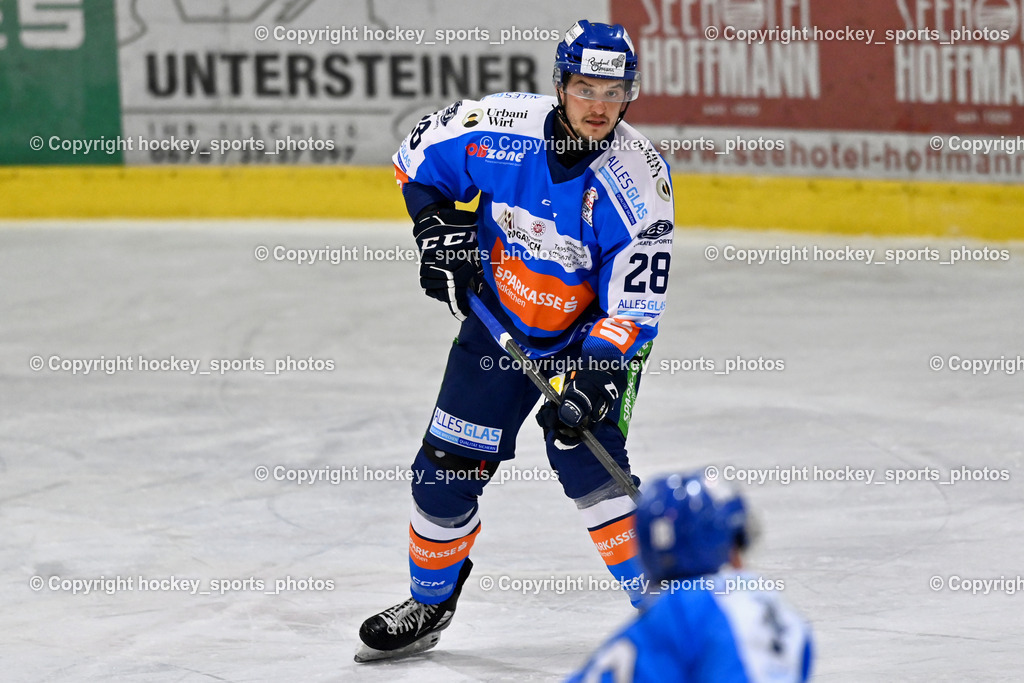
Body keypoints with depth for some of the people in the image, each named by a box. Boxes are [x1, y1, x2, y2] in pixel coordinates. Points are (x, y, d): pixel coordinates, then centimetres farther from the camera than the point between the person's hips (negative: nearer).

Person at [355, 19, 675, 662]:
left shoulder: (638, 180, -25)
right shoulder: (500, 126, -19)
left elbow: (634, 307, -23)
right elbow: (421, 153, 2)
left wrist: (594, 378, -33)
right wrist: (438, 225, -11)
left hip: (594, 333, -3)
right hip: (498, 316, 3)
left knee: (584, 457, -22)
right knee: (446, 467, 5)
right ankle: (429, 604, 29)